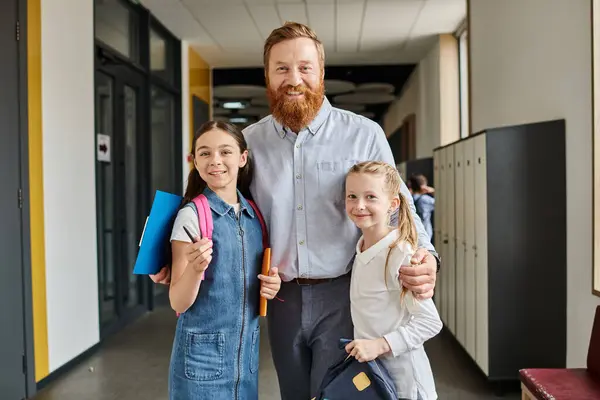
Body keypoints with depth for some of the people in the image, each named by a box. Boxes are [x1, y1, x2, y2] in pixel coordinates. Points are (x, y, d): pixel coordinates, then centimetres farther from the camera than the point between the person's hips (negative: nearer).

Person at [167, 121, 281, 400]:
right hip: (202, 352, -5)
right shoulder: (191, 215, -13)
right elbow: (178, 303, -12)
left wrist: (270, 286, -4)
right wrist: (195, 268, -29)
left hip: (247, 351, 5)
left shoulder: (255, 214, 2)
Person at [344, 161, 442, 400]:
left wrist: (380, 345, -23)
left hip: (401, 375, -7)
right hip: (367, 370, 7)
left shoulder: (400, 255, -20)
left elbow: (430, 322, -20)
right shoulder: (360, 251, 3)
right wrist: (361, 346, -1)